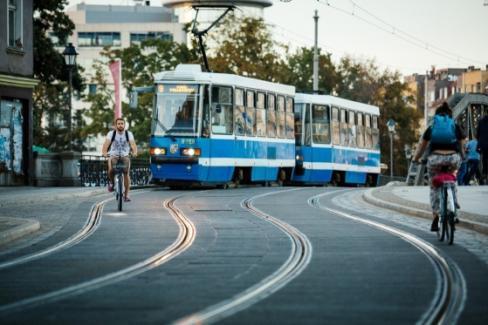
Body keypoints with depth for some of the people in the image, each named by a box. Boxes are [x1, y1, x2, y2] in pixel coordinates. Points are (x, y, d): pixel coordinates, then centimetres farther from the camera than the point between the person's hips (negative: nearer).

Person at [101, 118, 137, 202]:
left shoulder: (129, 134, -5)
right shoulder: (111, 133, -7)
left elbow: (133, 144, -19)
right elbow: (106, 144, -21)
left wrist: (135, 152, -41)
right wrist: (104, 152, -42)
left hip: (125, 156, 1)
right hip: (113, 156, -1)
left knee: (126, 173, -20)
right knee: (111, 169, -31)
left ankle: (126, 195, -12)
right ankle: (111, 182, 2)